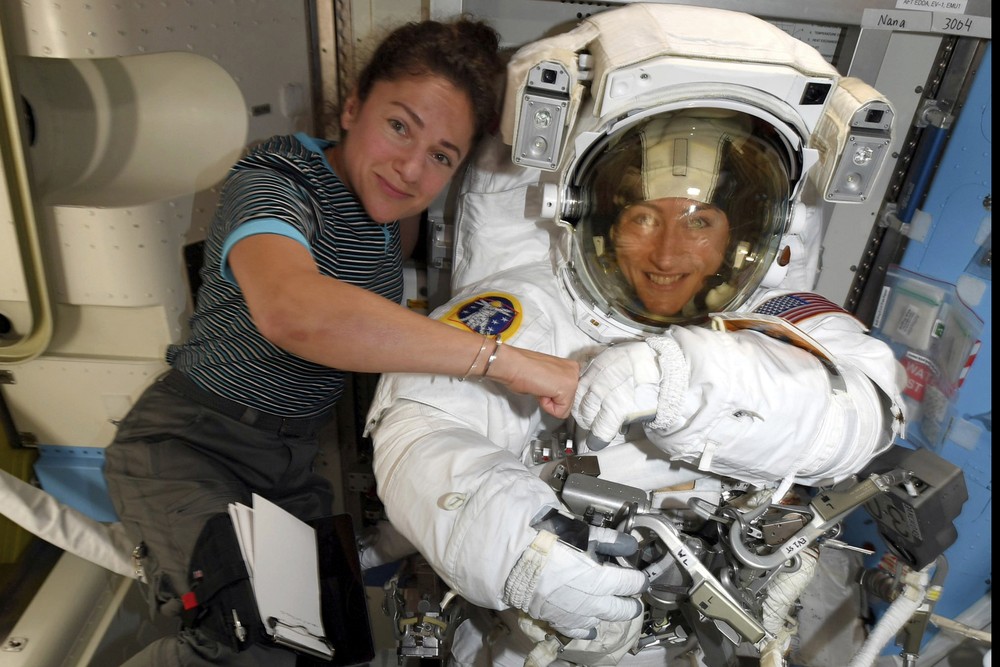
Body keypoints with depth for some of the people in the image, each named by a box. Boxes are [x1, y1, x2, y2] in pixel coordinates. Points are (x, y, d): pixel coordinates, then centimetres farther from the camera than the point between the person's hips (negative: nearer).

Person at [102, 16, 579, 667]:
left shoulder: (385, 210, 0)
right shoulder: (275, 181, -23)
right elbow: (292, 310, -47)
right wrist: (503, 358, -47)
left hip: (295, 462, 7)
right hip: (190, 443, -7)